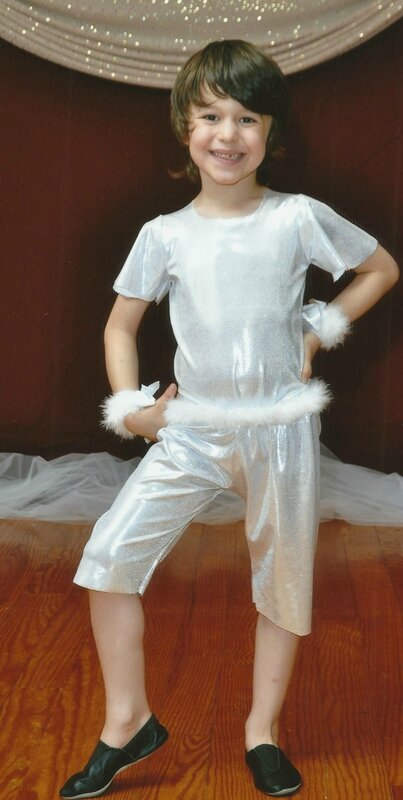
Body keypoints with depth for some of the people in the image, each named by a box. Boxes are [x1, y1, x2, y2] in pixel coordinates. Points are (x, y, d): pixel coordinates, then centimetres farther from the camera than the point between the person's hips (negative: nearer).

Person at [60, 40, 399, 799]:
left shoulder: (298, 218, -4)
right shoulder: (165, 235, 0)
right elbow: (121, 322, 9)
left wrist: (321, 328, 1)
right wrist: (127, 402, -5)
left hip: (280, 428, -1)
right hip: (191, 427, 1)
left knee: (284, 579, 9)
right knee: (109, 554, -8)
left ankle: (263, 728, 30)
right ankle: (127, 721, 9)